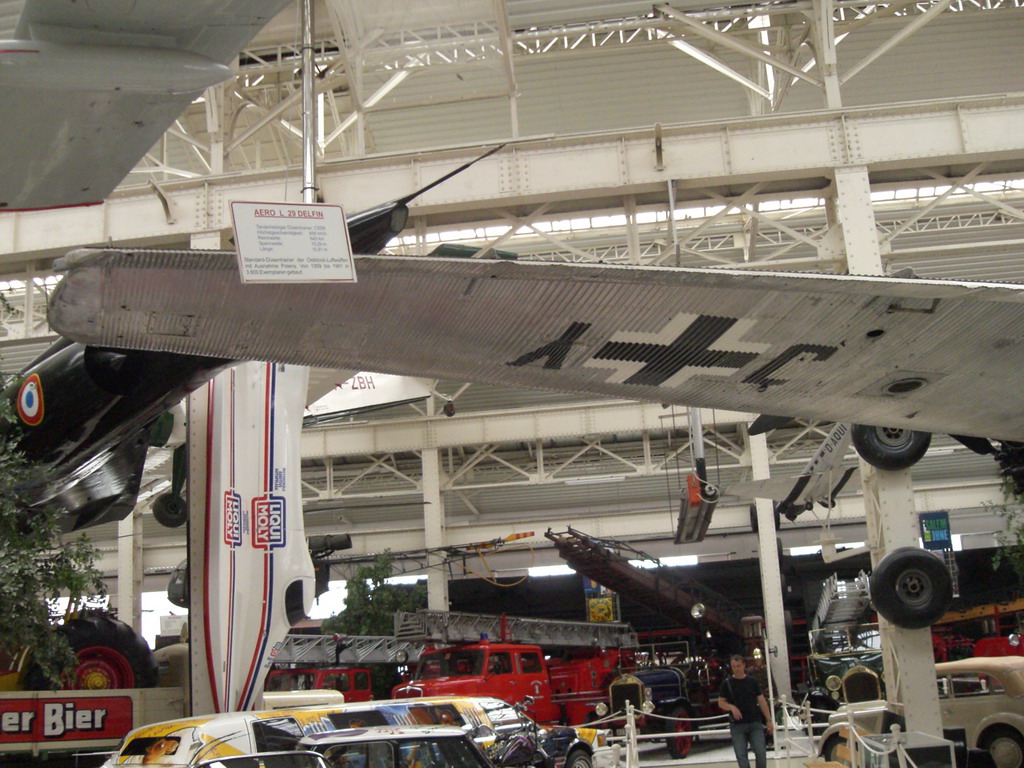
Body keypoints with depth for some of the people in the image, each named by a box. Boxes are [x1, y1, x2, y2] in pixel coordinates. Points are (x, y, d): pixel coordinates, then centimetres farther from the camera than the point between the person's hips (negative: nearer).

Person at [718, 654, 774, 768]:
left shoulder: (752, 682, 6)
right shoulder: (727, 684, 2)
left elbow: (761, 701, 7)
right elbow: (721, 702, 3)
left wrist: (769, 720, 2)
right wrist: (732, 707, -17)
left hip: (755, 723, 1)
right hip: (737, 725, -1)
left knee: (761, 752, -8)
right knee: (741, 755, -2)